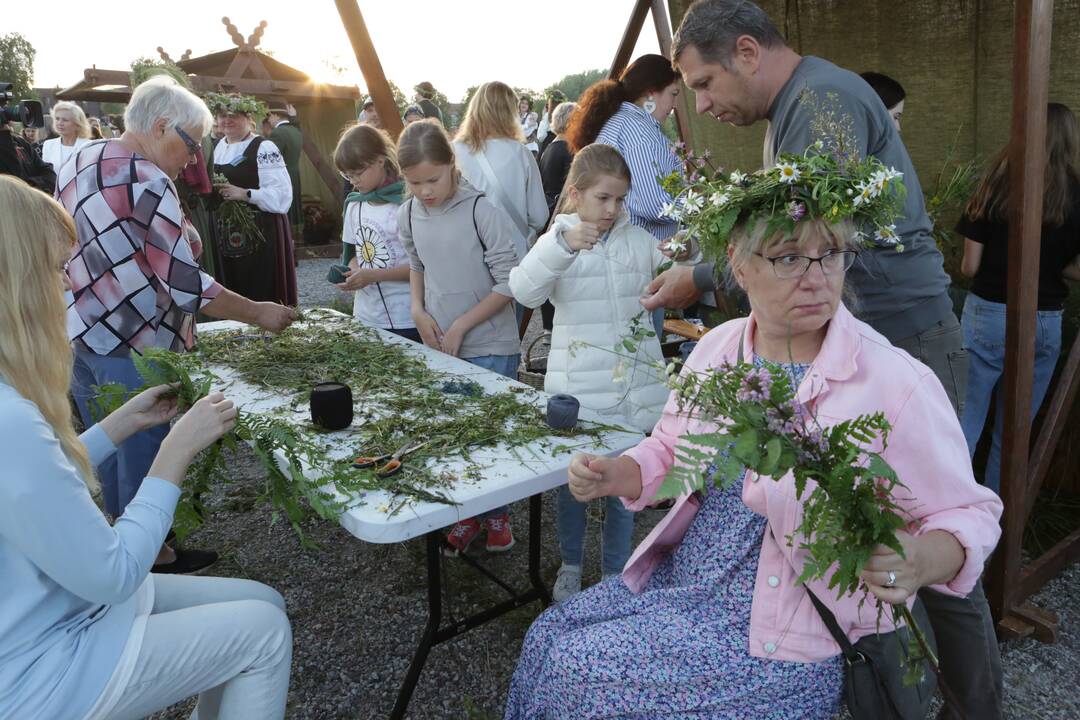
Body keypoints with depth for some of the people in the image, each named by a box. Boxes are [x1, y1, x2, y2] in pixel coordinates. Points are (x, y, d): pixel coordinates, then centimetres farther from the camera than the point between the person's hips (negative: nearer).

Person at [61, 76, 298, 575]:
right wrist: (258, 314, -14)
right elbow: (187, 286, -22)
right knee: (144, 455, 7)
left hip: (78, 333, 9)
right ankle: (150, 555, 24)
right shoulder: (147, 183, -20)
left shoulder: (79, 160, 7)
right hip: (131, 347, -9)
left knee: (107, 452, 21)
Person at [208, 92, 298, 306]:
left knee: (261, 295, -4)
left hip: (258, 237, -6)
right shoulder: (218, 147, 14)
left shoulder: (264, 148, -8)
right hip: (225, 237, 6)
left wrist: (245, 194, -24)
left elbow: (281, 195, -17)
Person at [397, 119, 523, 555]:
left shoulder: (482, 212, -17)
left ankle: (495, 515, 27)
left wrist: (461, 326, -14)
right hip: (438, 345, 5)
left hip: (489, 348, -5)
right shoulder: (409, 215, 1)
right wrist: (418, 311, 2)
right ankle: (466, 514, 31)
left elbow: (509, 284, -15)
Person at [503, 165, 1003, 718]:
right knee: (546, 637, 0)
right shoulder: (715, 348, -1)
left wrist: (917, 562, -33)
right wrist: (610, 475, -6)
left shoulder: (896, 382, -19)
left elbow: (969, 513, -11)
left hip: (789, 633, -6)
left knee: (575, 673, -10)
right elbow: (669, 453, 14)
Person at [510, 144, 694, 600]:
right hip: (578, 391, -2)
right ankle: (570, 564, 35)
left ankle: (615, 571, 31)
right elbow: (524, 291, -18)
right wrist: (562, 244, -32)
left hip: (634, 387, 2)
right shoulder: (558, 240, -3)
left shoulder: (639, 240, 4)